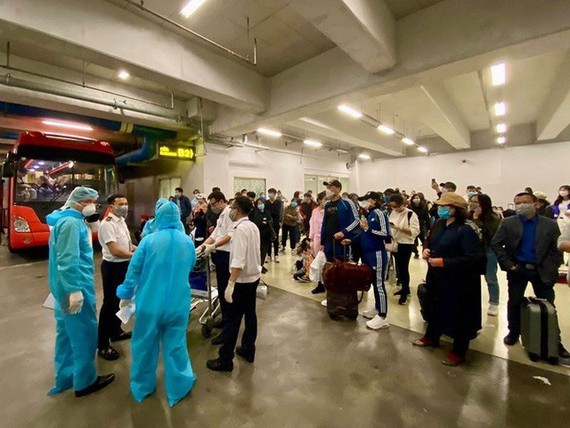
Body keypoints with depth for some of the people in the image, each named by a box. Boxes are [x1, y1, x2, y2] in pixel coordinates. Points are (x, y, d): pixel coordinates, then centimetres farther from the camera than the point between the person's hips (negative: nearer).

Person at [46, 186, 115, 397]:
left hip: (65, 287, 10)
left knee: (67, 333, 20)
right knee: (84, 334, 4)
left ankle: (65, 378, 35)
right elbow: (68, 260, -26)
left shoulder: (68, 219, 13)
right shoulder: (71, 222, -20)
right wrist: (74, 289, -25)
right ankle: (85, 382, 20)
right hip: (77, 287, -10)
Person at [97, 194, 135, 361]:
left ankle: (116, 331, 39)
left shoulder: (121, 221, 8)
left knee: (119, 300, 21)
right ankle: (102, 345, 14)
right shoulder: (107, 224, -20)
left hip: (124, 265, 9)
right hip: (113, 267, -9)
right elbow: (115, 251, -25)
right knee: (109, 303, 1)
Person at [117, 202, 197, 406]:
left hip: (150, 302, -1)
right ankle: (177, 389, 30)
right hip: (178, 303, 1)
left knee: (145, 345, 19)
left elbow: (134, 270, -5)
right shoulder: (188, 241, -3)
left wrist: (126, 295, 12)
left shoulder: (149, 240, -11)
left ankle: (142, 388, 39)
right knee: (175, 345, 14)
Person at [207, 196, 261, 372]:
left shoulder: (240, 228, -20)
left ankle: (225, 360, 15)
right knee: (250, 314, 18)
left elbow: (238, 260, -27)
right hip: (254, 276, 9)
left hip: (242, 280, -9)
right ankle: (248, 350, 32)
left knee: (233, 319, 2)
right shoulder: (253, 226, 7)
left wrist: (230, 284, -27)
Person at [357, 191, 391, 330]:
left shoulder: (379, 213, -12)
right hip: (368, 254, 8)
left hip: (377, 254, -8)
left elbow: (386, 235, -19)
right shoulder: (368, 214, 11)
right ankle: (377, 309, 31)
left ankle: (382, 317, 6)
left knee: (379, 284, -2)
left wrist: (368, 228, -20)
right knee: (374, 283, 17)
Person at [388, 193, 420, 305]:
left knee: (404, 268, 0)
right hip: (395, 244, 6)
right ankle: (405, 288, 34)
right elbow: (389, 226, 12)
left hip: (406, 245, -6)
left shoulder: (410, 214, -14)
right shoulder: (393, 213, 5)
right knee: (399, 267, 16)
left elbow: (415, 231, -20)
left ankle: (404, 293, 16)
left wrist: (400, 228, -27)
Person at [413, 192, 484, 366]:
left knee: (458, 316, 9)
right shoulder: (438, 224, 4)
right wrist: (426, 249, -4)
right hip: (437, 278, 8)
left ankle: (458, 352, 30)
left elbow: (474, 258, -26)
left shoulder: (467, 229, -21)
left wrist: (444, 262, -28)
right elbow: (429, 240, 19)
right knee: (435, 308, 23)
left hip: (458, 283, -8)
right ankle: (431, 337, 45)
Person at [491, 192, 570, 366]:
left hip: (541, 271, 0)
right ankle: (513, 333, 28)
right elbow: (495, 244, -6)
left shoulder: (550, 225, -2)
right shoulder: (508, 223, -5)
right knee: (514, 303, 11)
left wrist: (550, 270, -10)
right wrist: (508, 264, -10)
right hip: (517, 269, 0)